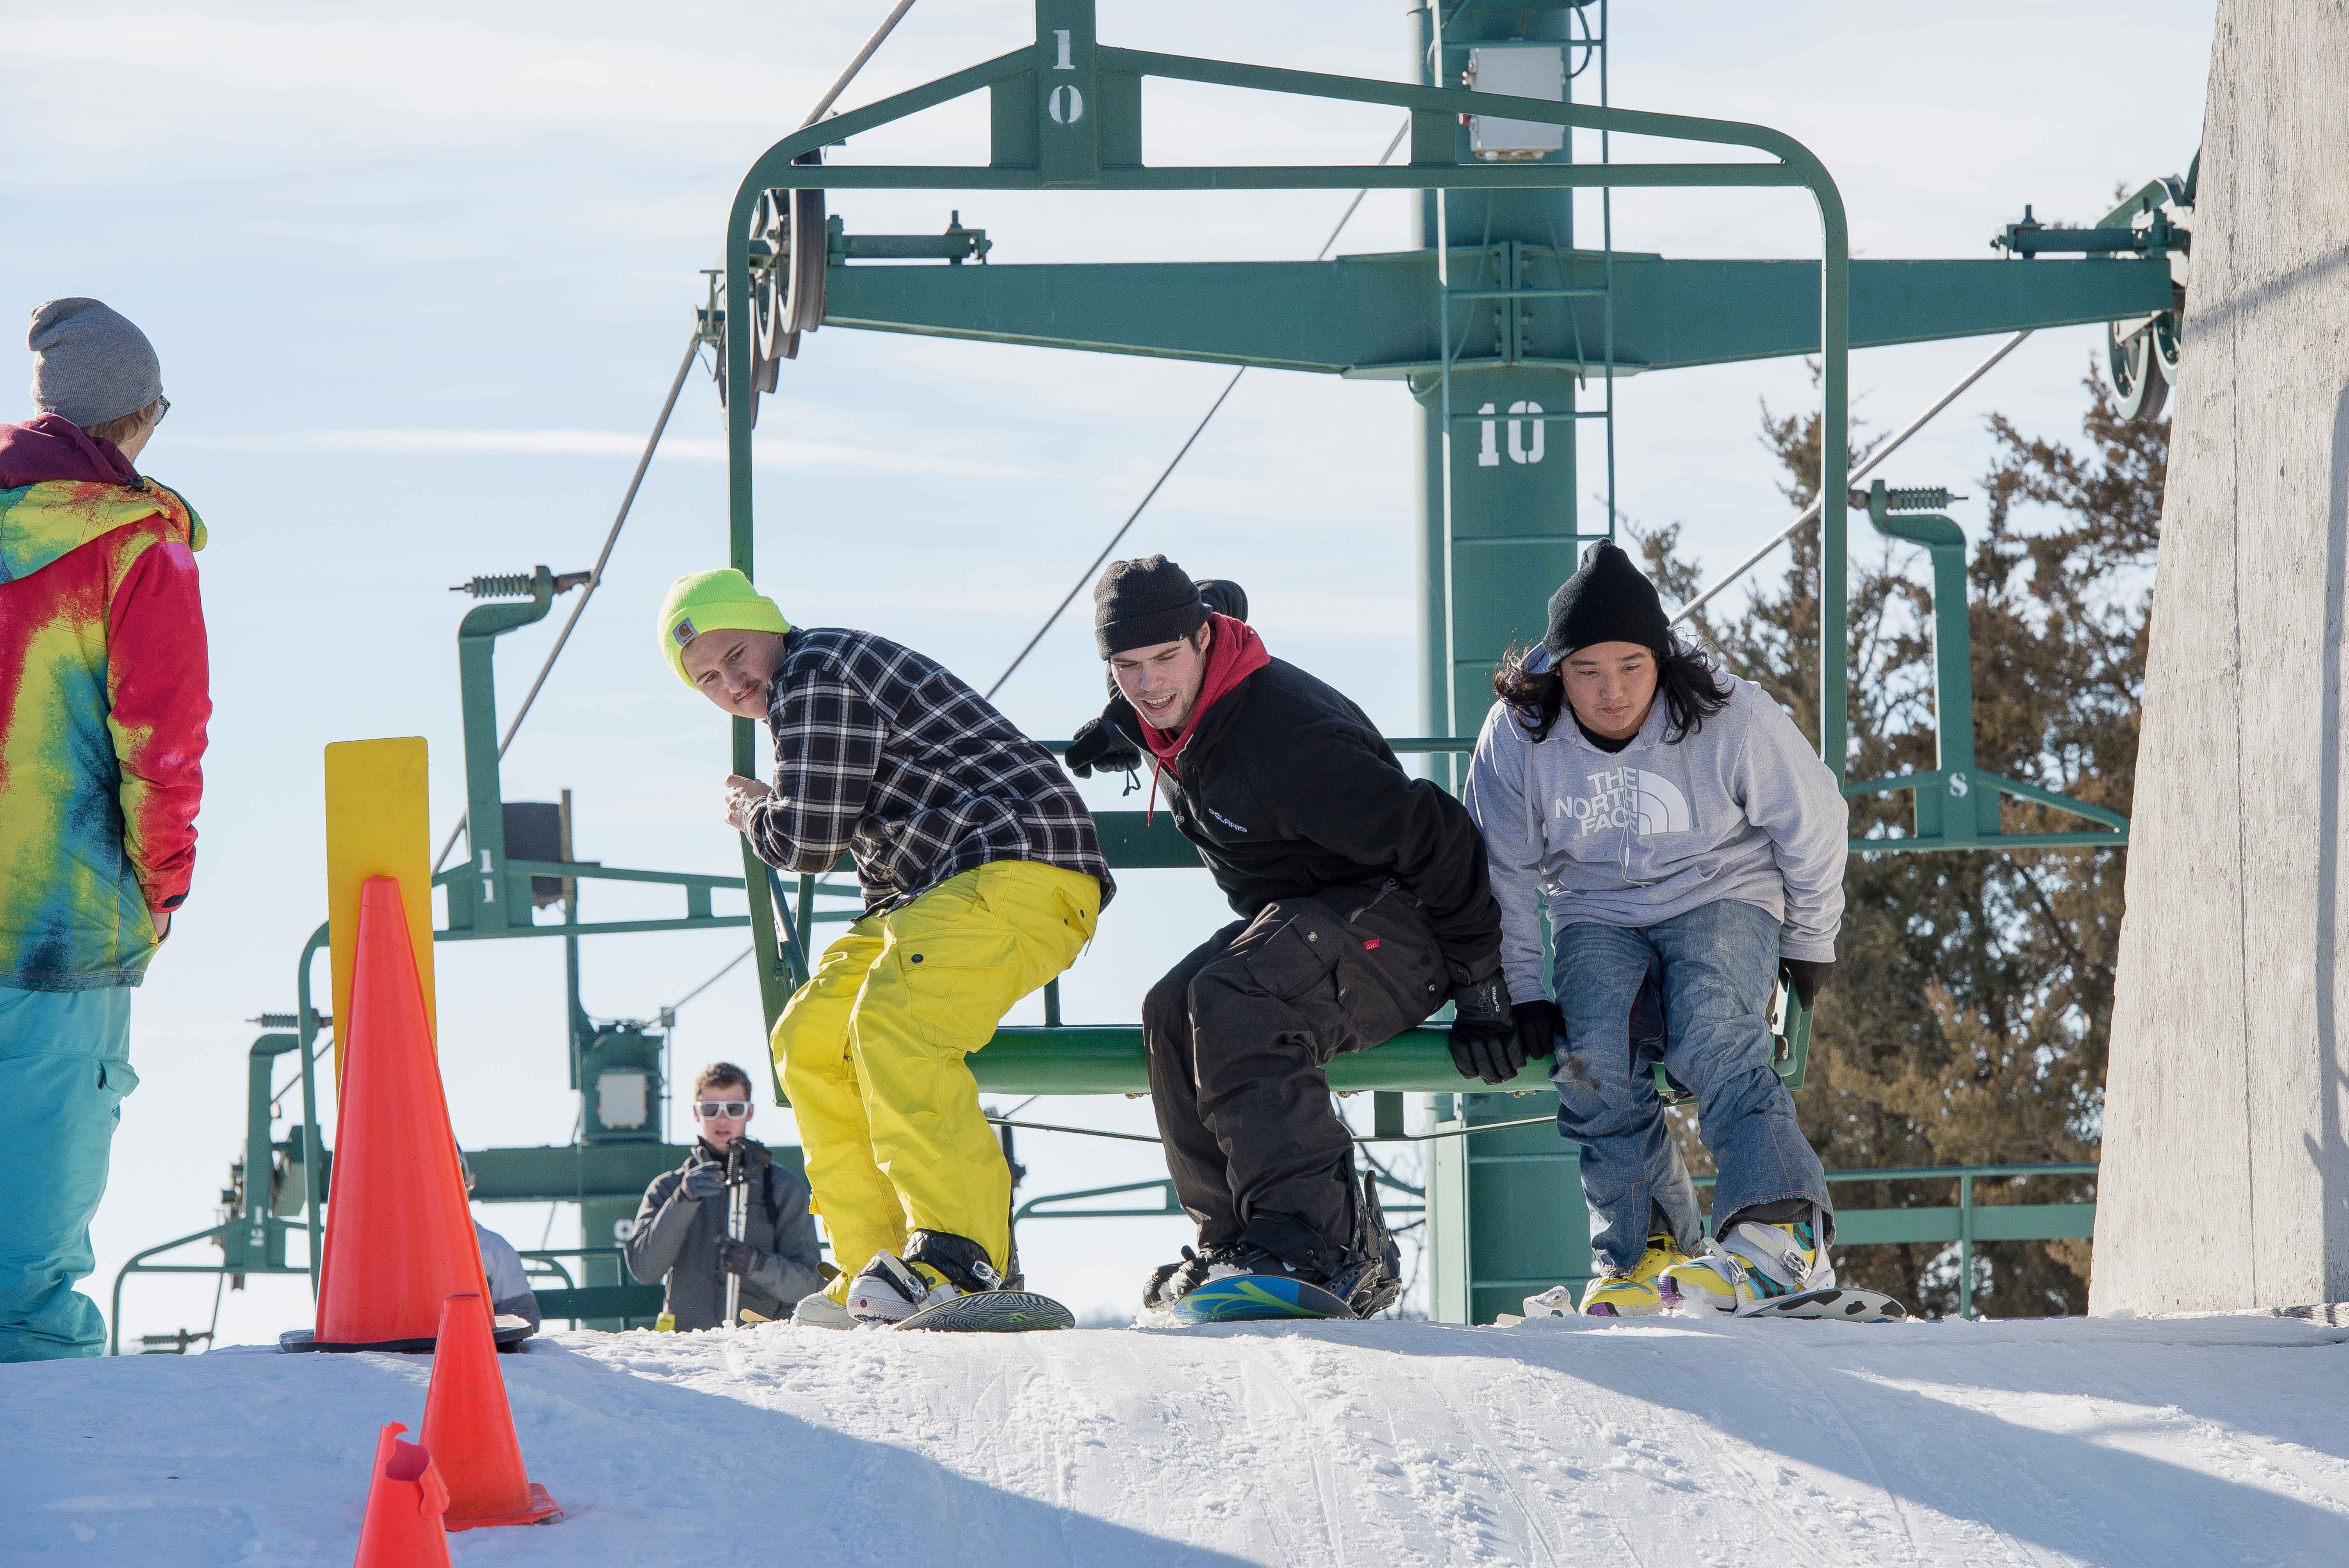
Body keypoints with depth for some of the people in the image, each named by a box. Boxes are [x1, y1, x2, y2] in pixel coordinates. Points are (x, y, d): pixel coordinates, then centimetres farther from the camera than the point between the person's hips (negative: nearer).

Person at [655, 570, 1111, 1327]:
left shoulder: (815, 675, -10)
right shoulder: (815, 690, 24)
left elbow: (810, 838, -10)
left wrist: (753, 813, 9)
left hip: (1024, 868, -12)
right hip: (933, 892, 12)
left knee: (896, 1022, -30)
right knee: (810, 1039, 7)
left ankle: (959, 1257, -39)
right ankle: (873, 1273, 2)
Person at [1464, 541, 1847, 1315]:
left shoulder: (1732, 721, -19)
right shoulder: (1518, 735, -13)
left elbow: (1812, 825, -2)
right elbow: (1502, 874, 2)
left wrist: (1810, 943, 7)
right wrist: (1521, 990, 2)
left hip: (1721, 897, -2)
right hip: (1599, 916, 2)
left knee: (1710, 1039, -30)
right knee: (1594, 1060, -25)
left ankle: (1784, 1232, -37)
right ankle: (1646, 1246, -13)